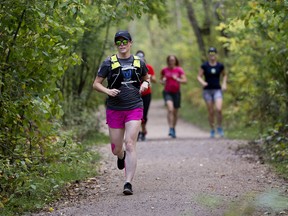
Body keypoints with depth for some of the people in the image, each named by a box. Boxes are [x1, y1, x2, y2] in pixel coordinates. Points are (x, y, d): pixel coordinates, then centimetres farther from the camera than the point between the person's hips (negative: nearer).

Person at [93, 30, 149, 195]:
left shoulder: (139, 62, 7)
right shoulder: (109, 63, 0)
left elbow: (146, 78, 23)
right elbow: (96, 84, 3)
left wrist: (145, 84, 0)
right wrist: (108, 91, -17)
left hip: (134, 108, 0)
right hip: (114, 109, 1)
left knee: (130, 144, -15)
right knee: (116, 149, 8)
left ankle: (128, 183, -15)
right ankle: (122, 157, 47)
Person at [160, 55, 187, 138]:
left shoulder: (179, 70, 0)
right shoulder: (164, 70, 4)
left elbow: (185, 80, -7)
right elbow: (161, 79, 20)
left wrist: (177, 79, -23)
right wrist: (162, 81, -3)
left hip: (176, 92, 1)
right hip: (167, 92, -1)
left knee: (175, 112, 9)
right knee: (170, 109, -22)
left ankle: (174, 129, 28)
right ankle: (170, 128, -23)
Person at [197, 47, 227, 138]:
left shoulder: (220, 66, 3)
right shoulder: (204, 66, -2)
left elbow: (224, 75, 19)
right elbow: (199, 76, 1)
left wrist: (224, 84, 4)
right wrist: (202, 82, -18)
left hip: (217, 90, 0)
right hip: (207, 90, 0)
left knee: (219, 109, -17)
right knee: (211, 112, 2)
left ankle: (219, 127, 2)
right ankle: (212, 130, 18)